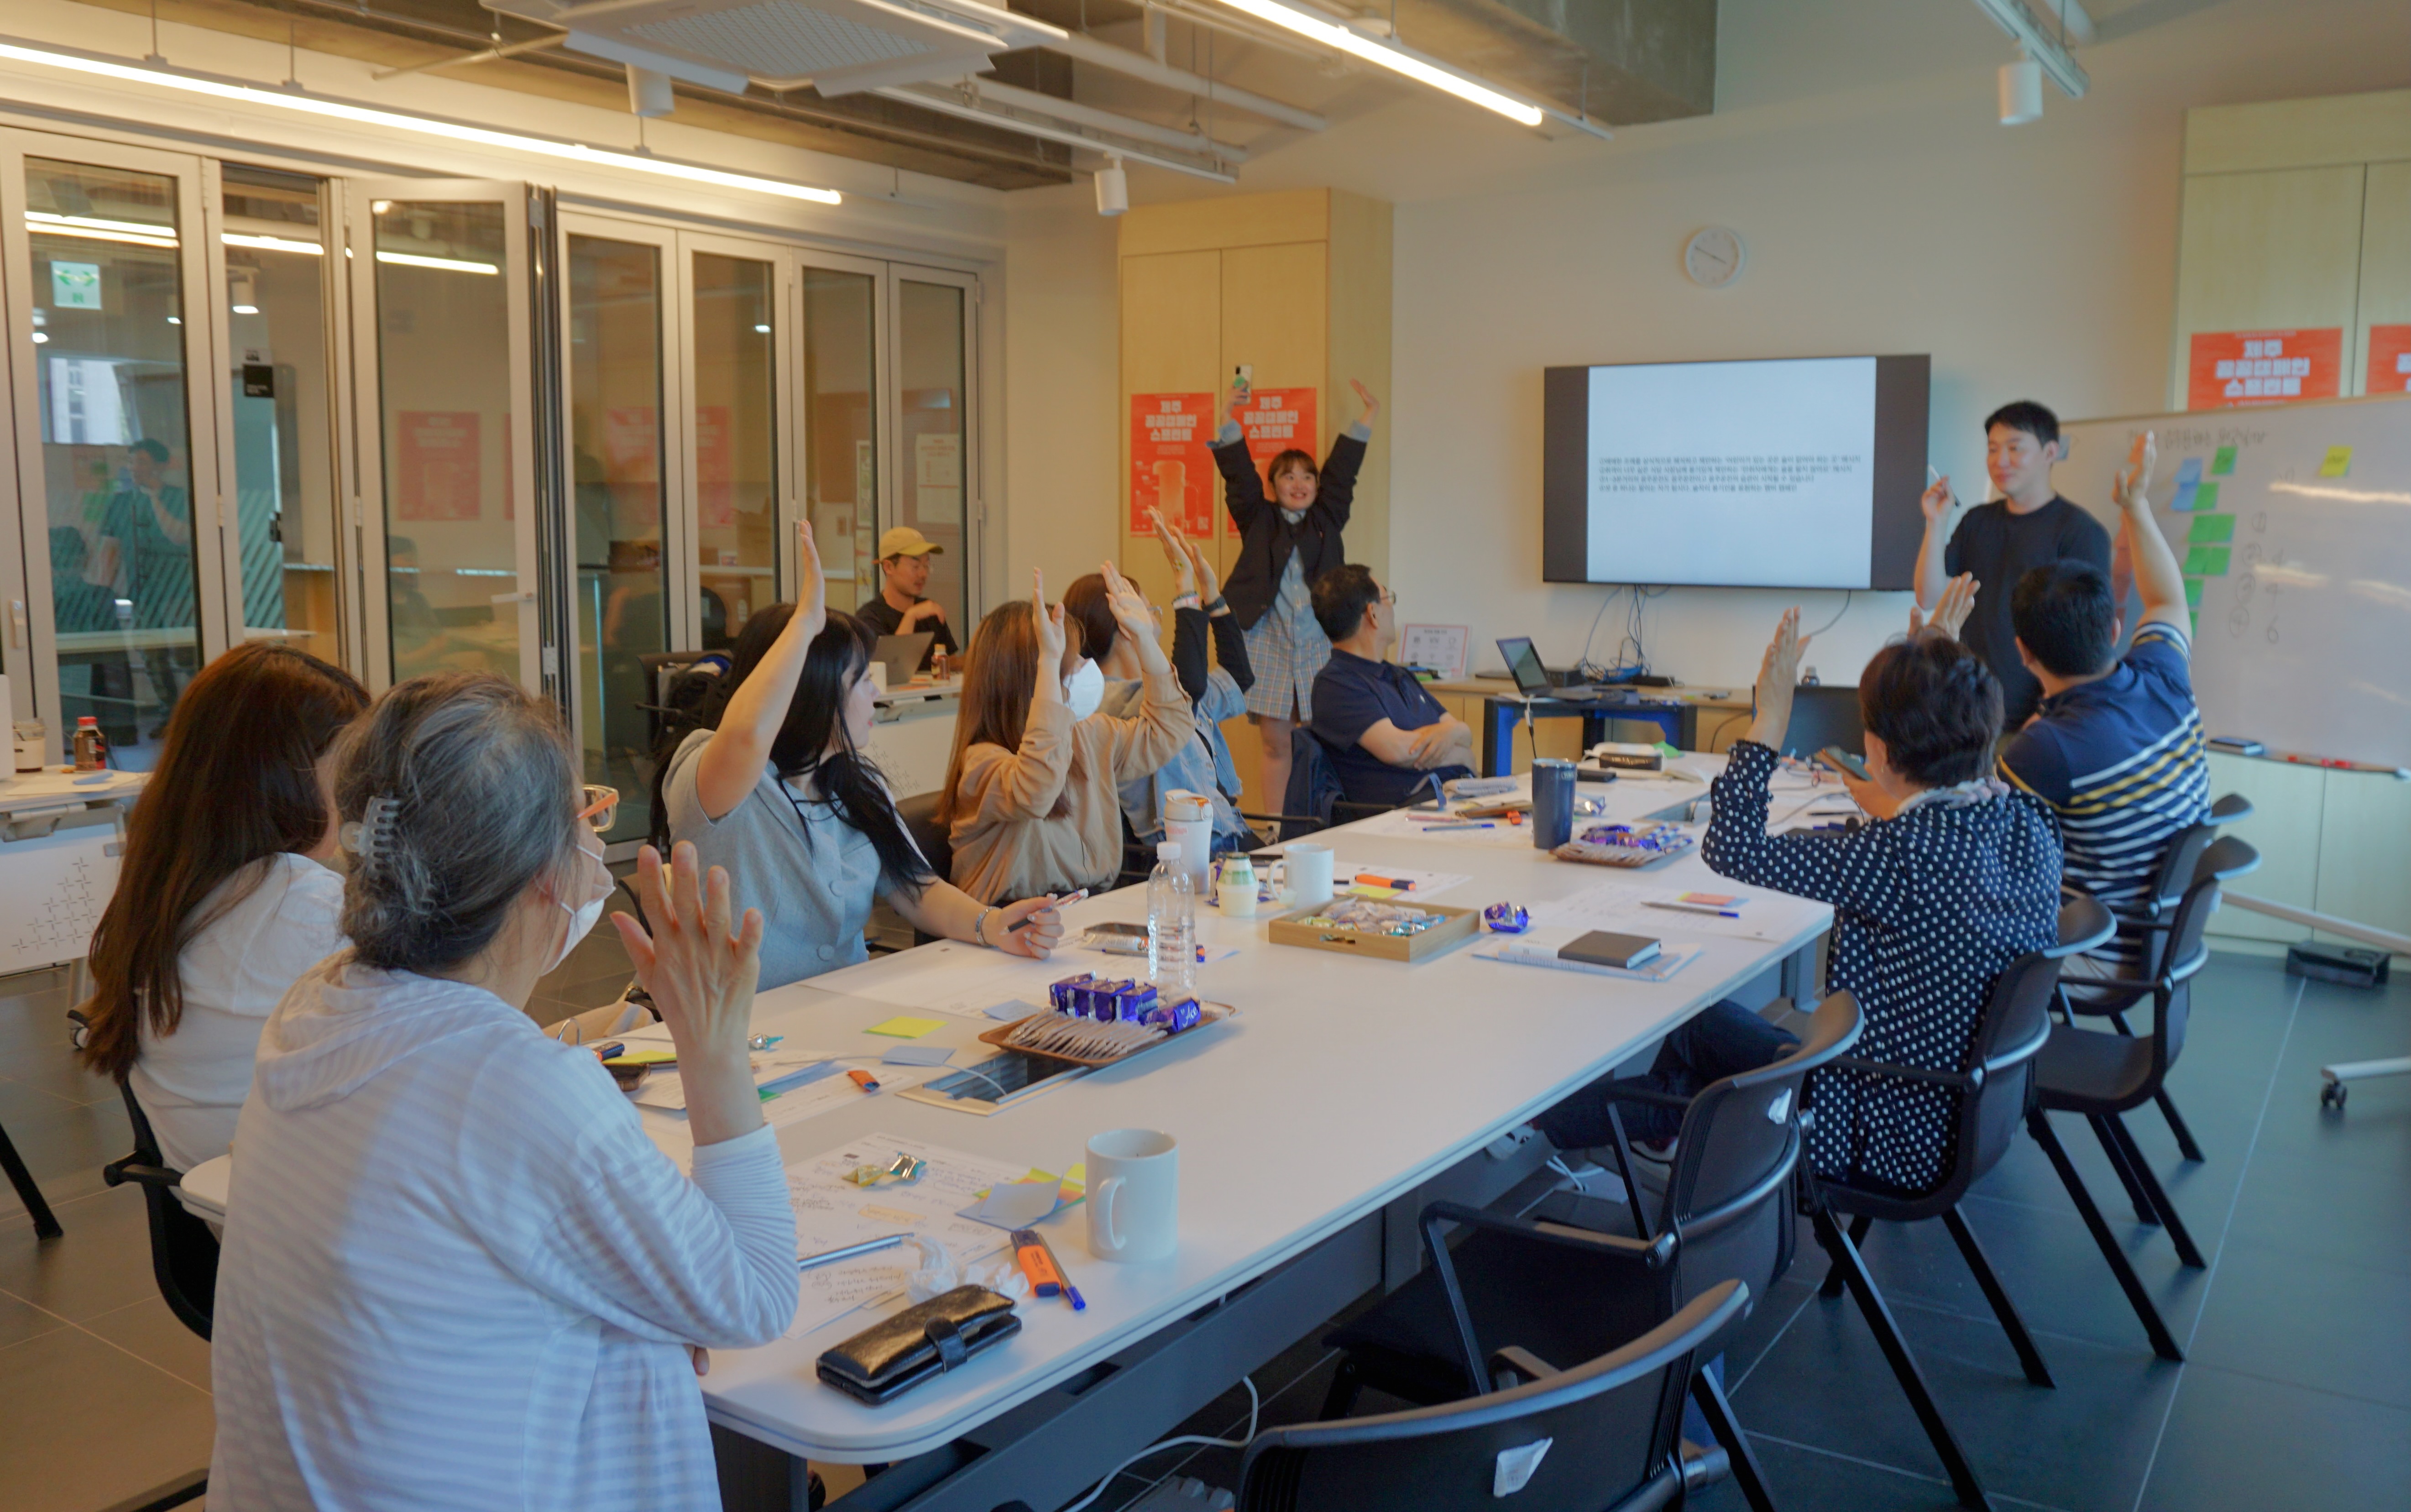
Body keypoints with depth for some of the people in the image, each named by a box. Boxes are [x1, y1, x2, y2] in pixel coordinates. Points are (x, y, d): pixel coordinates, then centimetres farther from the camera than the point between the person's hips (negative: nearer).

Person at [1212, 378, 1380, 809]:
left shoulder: (1327, 521, 12)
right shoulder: (1258, 520, 7)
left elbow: (1342, 473, 13)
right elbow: (1240, 476, 0)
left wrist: (1366, 419, 14)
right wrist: (1231, 419, -8)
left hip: (1318, 643, 1)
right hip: (1268, 643, -1)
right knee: (1275, 743, 2)